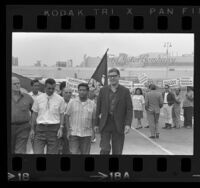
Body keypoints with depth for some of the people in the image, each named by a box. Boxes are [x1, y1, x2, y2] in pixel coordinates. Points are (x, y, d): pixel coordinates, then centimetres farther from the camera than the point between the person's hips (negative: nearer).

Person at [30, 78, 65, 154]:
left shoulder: (60, 99, 2)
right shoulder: (38, 99, 5)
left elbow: (61, 114, 4)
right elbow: (34, 114, 10)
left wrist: (61, 128, -6)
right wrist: (32, 129, 8)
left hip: (54, 128, 0)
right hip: (40, 128, 1)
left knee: (52, 152, 4)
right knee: (37, 152, -7)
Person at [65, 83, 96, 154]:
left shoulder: (92, 104, 4)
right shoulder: (72, 102, 1)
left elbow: (94, 119, 9)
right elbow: (67, 116, 4)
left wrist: (92, 131, 1)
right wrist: (68, 131, -2)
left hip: (86, 134, 1)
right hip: (73, 133, -1)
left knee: (85, 153, 6)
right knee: (74, 152, -6)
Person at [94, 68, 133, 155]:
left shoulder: (125, 91, 1)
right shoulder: (103, 90, 6)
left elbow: (129, 109, -2)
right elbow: (98, 108, 8)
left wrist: (128, 124, -13)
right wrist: (96, 124, 5)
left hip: (119, 125, 0)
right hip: (105, 124, 1)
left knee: (117, 152, 6)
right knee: (105, 149, -8)